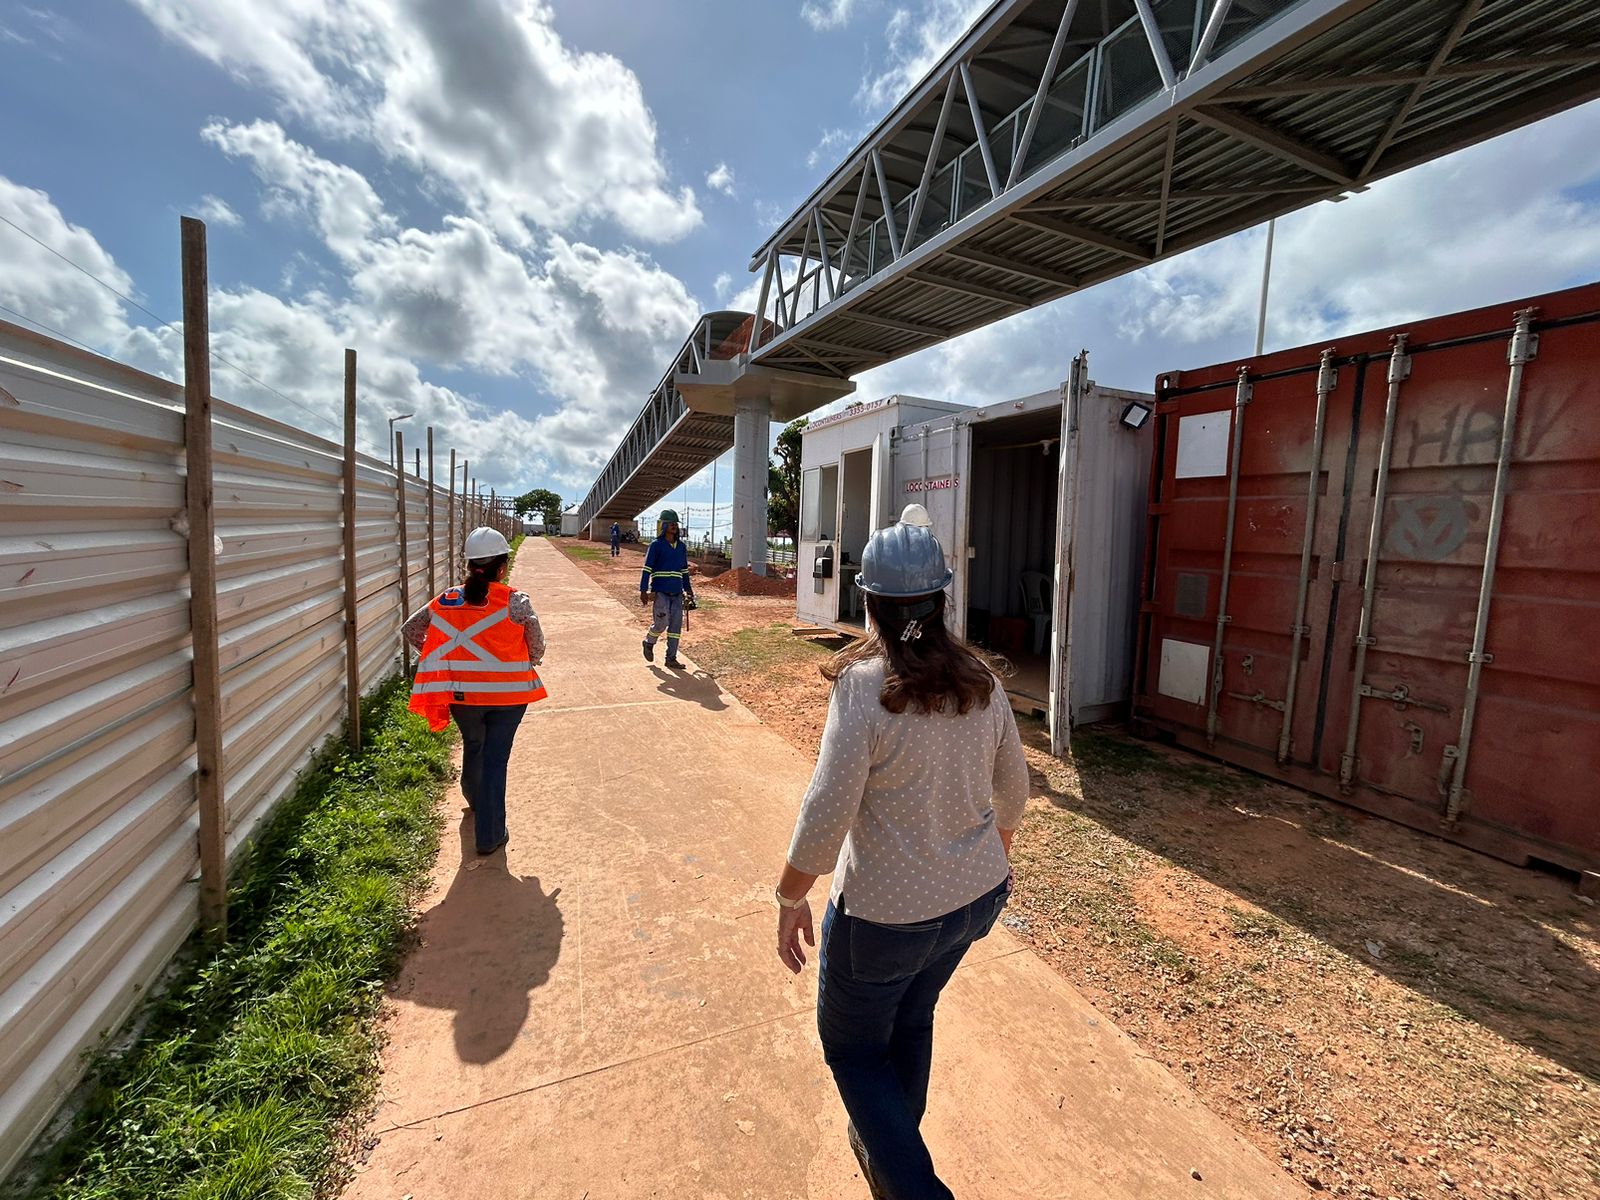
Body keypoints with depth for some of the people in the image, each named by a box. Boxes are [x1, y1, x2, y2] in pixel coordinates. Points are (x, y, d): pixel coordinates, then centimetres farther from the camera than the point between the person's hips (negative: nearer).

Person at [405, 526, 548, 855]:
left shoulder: (446, 600, -4)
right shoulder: (517, 602, -14)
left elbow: (409, 629, 5)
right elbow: (537, 647, -8)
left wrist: (437, 660, 14)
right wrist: (528, 664, 14)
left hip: (462, 693, 4)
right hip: (507, 694, -3)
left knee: (472, 747, 28)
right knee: (495, 760, 6)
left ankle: (475, 800, 54)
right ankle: (489, 835, 14)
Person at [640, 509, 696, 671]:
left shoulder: (682, 546, 13)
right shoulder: (656, 545, -3)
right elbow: (647, 569, -6)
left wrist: (689, 591, 19)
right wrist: (643, 591, -13)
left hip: (677, 593, 5)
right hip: (660, 592, -5)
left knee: (676, 625, 2)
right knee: (661, 623, -12)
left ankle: (671, 658, 9)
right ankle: (649, 643, 18)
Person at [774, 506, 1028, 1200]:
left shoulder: (865, 685, -24)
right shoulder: (980, 680, -6)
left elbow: (827, 812, -24)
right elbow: (1013, 790, 6)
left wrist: (791, 897, -9)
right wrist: (996, 855, 23)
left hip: (886, 913, -6)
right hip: (976, 896, 7)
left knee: (852, 1045, 22)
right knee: (911, 1019, 31)